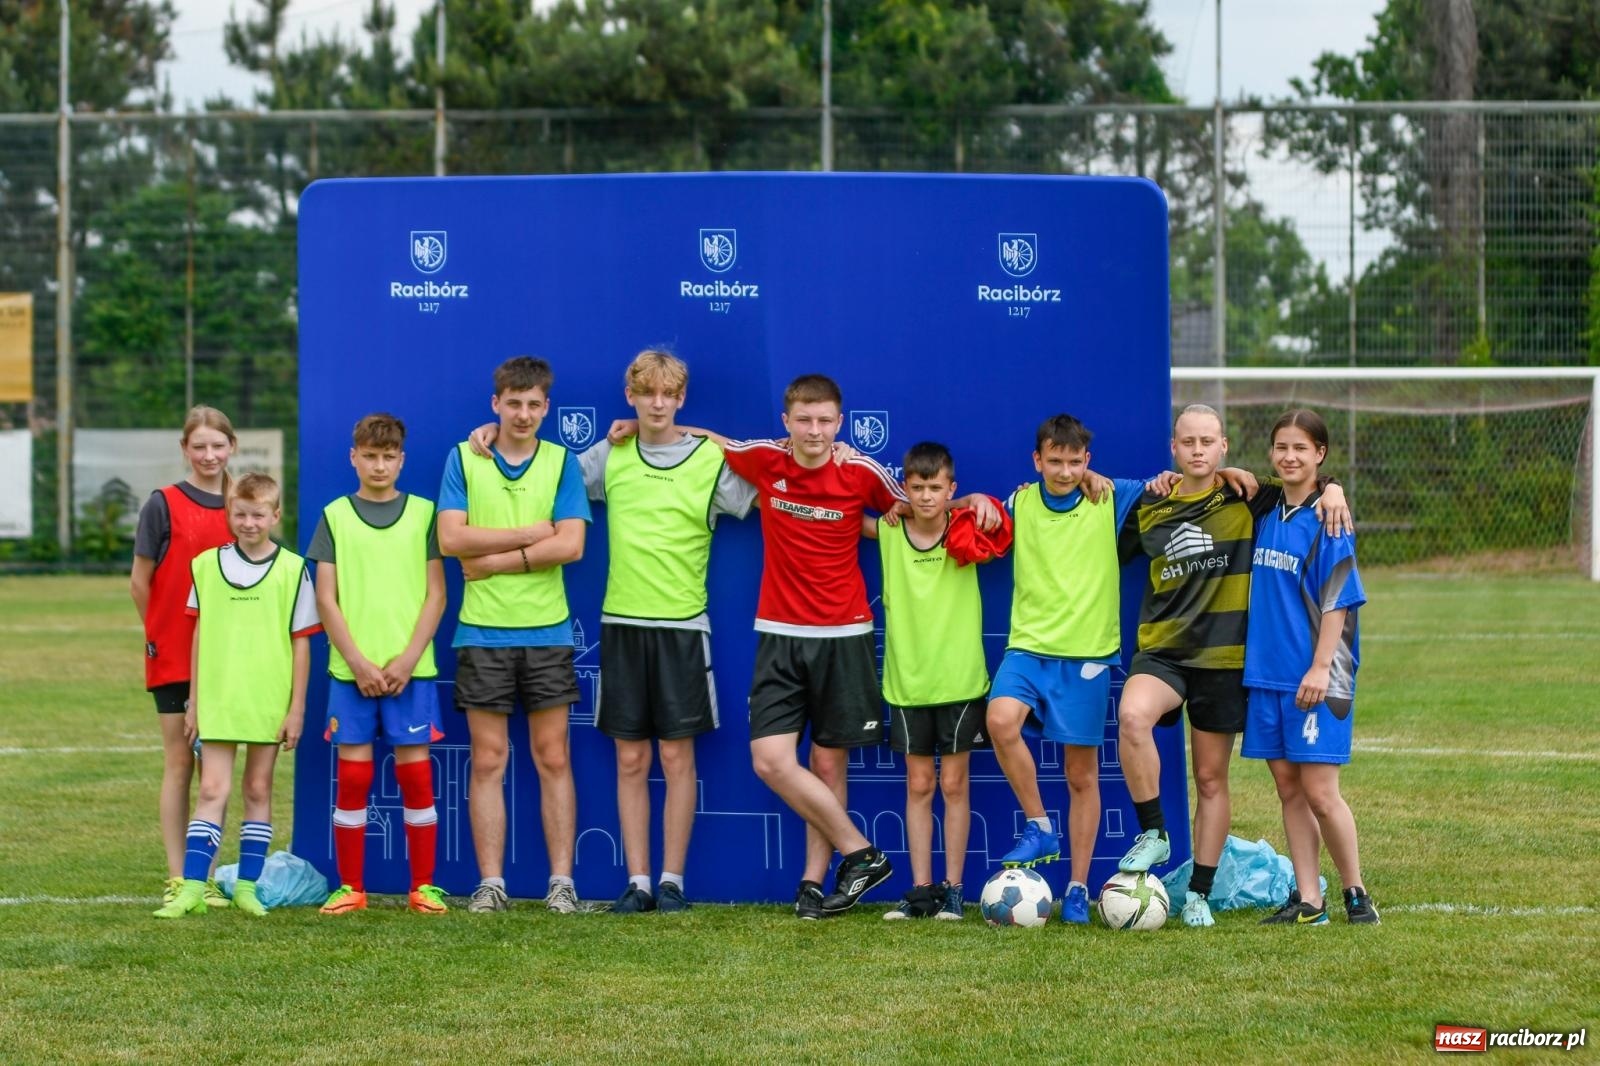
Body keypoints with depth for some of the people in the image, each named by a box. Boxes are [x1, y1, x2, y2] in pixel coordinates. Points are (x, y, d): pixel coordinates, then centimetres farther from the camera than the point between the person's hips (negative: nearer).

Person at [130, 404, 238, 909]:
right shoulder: (164, 504, -4)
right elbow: (139, 582, -1)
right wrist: (163, 632, 5)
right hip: (174, 655, -3)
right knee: (179, 762, 1)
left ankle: (206, 876, 10)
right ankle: (176, 879, 6)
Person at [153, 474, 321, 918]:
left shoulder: (292, 569, -1)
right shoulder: (207, 564, 4)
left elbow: (301, 643, 1)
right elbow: (199, 635, 9)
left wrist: (297, 707, -2)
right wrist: (193, 701, 7)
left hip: (269, 701, 0)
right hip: (217, 699, 0)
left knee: (258, 790, 7)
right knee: (213, 790, -4)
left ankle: (247, 885, 13)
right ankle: (192, 887, -6)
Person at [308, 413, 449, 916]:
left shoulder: (423, 513, 6)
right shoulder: (335, 516, 7)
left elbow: (436, 594, 4)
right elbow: (326, 599, 3)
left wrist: (408, 659, -7)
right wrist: (358, 662, -7)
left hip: (410, 668, 0)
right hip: (350, 668, 0)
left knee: (416, 774, -1)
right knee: (353, 776, 1)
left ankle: (423, 886, 6)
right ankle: (350, 887, 7)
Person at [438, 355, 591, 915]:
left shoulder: (562, 462, 4)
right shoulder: (463, 459, 4)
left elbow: (571, 545, -8)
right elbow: (452, 538, -8)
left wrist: (495, 558, -11)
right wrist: (532, 534, -9)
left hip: (547, 631, 0)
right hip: (482, 632, 0)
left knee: (553, 758, 2)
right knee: (488, 761, 2)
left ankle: (561, 880, 5)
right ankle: (490, 882, 6)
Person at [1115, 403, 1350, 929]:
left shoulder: (1246, 499, 0)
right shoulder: (1149, 507, 8)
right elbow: (1112, 556, 23)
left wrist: (1332, 490, -15)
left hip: (1223, 656, -1)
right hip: (1160, 650, 1)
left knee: (1211, 778, 5)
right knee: (1132, 715, -31)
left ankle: (1200, 892, 16)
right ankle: (1153, 833, -15)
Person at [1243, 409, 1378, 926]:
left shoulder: (1327, 521, -8)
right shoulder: (1264, 514, 9)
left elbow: (1337, 603, -10)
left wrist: (1321, 668, -17)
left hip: (1315, 678, -6)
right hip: (1266, 671, 6)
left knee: (1320, 792, -6)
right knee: (1288, 788, 7)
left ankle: (1355, 893, 9)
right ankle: (1307, 900, 11)